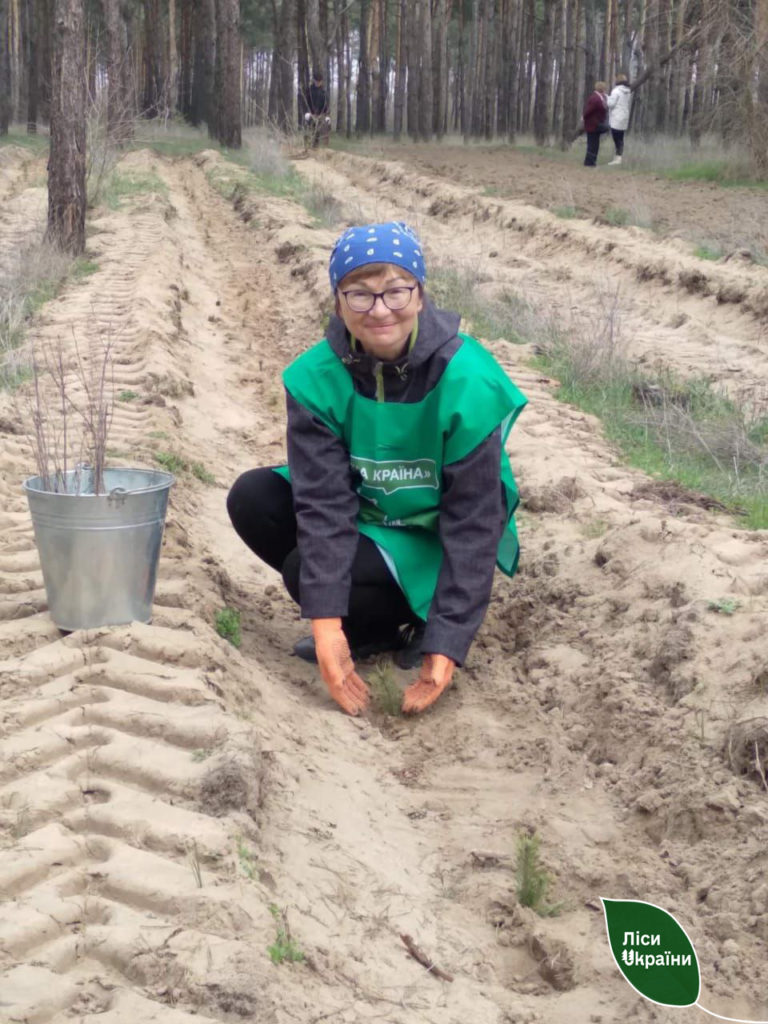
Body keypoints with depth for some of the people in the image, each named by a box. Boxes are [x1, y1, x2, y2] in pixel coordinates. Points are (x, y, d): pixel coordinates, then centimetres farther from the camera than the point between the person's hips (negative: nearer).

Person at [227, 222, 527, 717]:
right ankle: (358, 623, -2)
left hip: (436, 540, -5)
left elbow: (474, 522, -24)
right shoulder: (317, 376, -17)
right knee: (252, 498, -16)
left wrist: (447, 645, -30)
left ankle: (412, 627, 0)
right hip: (363, 513, 5)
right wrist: (326, 623, -32)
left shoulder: (467, 382, -27)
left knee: (305, 569, -27)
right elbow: (324, 499, -22)